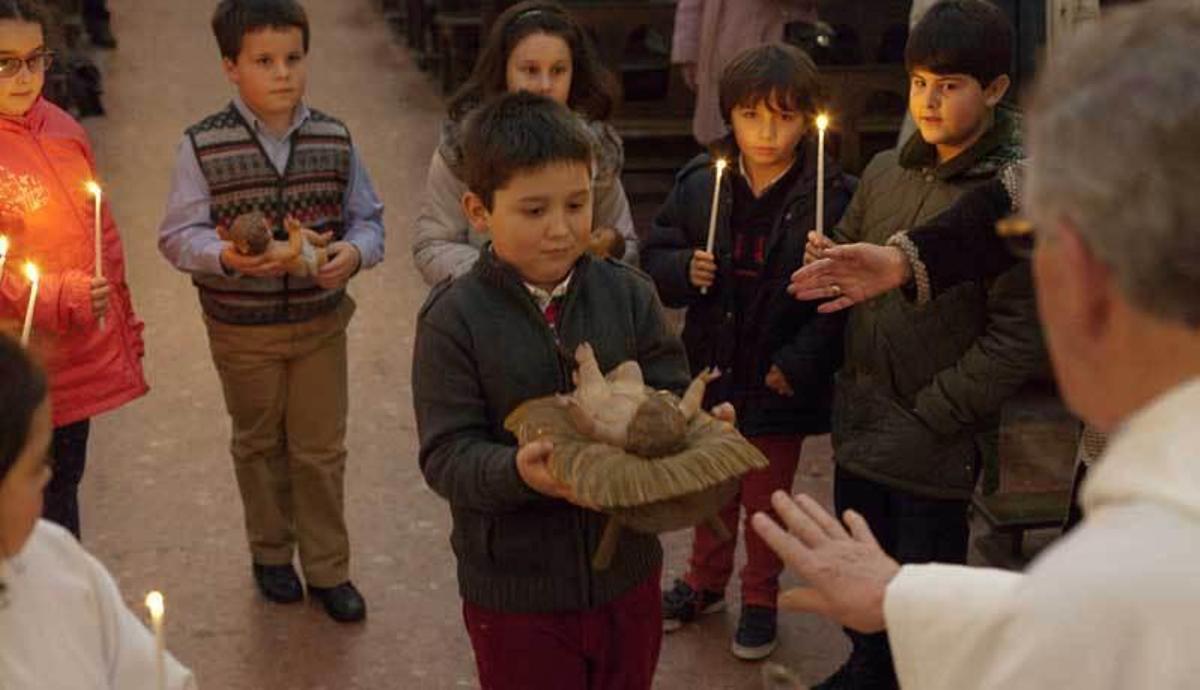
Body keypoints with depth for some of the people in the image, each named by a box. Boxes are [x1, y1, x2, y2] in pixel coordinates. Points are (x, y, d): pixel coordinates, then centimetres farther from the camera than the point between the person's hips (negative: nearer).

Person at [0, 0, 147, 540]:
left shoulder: (61, 129, 5)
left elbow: (101, 232, 14)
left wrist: (124, 324, 17)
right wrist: (62, 298, -25)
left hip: (84, 354, 6)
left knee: (65, 480, 20)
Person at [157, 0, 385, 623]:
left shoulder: (334, 140, -5)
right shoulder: (203, 146, -13)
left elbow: (367, 218, 2)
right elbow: (178, 235, -11)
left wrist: (354, 251, -20)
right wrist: (227, 256, -31)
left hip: (320, 323, 2)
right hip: (242, 330, -1)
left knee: (322, 451, 9)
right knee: (259, 445, 18)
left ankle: (328, 569, 25)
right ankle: (271, 553, 37)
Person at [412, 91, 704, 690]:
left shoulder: (629, 294, -3)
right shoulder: (454, 319, -13)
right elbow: (447, 455, -16)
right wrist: (518, 471, -36)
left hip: (626, 571, 4)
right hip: (515, 590, -3)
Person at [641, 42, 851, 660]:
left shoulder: (830, 195, -15)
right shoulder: (699, 183, -5)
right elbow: (655, 257, 4)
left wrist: (800, 362, -21)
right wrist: (684, 270, -17)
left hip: (778, 383, -3)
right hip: (712, 371, 3)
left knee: (766, 499, 14)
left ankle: (760, 599, 35)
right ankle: (706, 582, 44)